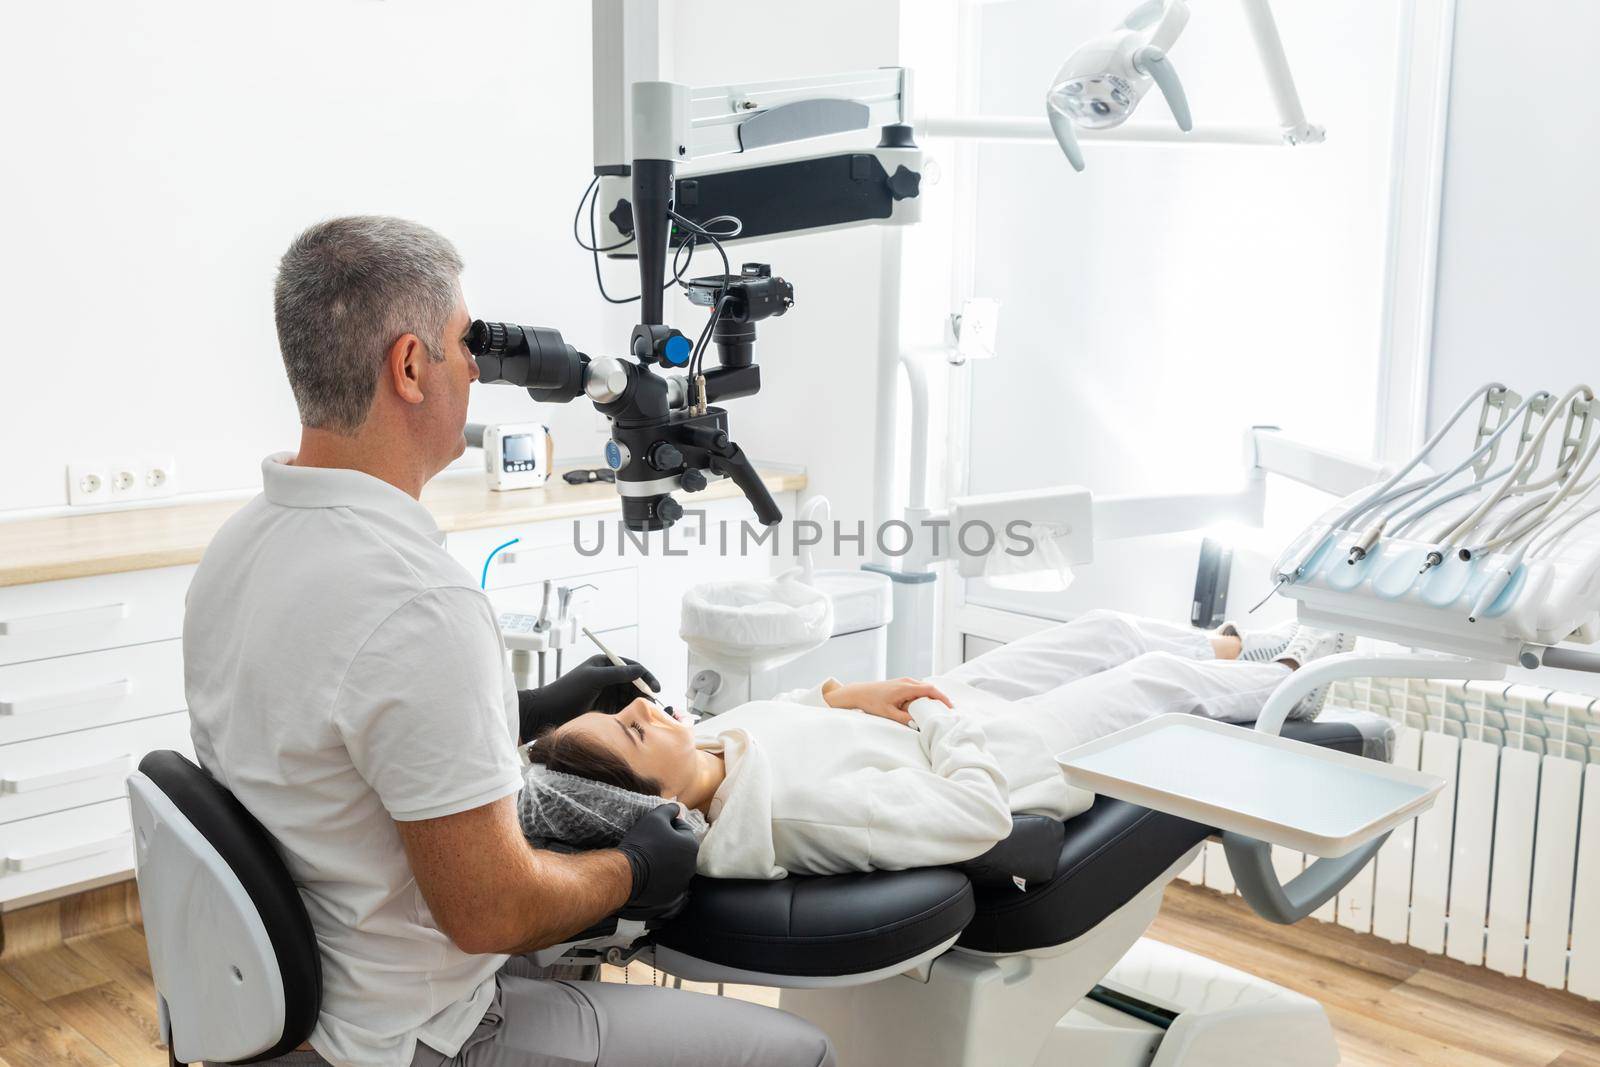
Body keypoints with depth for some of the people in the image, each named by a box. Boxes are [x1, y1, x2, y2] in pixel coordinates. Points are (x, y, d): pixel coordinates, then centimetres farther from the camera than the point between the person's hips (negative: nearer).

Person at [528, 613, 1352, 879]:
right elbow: (976, 818, -36)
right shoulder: (794, 809, -45)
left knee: (1105, 629, 23)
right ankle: (1286, 684, 50)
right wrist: (942, 712, -23)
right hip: (999, 761, -7)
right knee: (1162, 679, 15)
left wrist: (842, 696, -14)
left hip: (947, 714, 7)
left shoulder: (702, 750, -21)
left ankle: (1235, 648, 55)